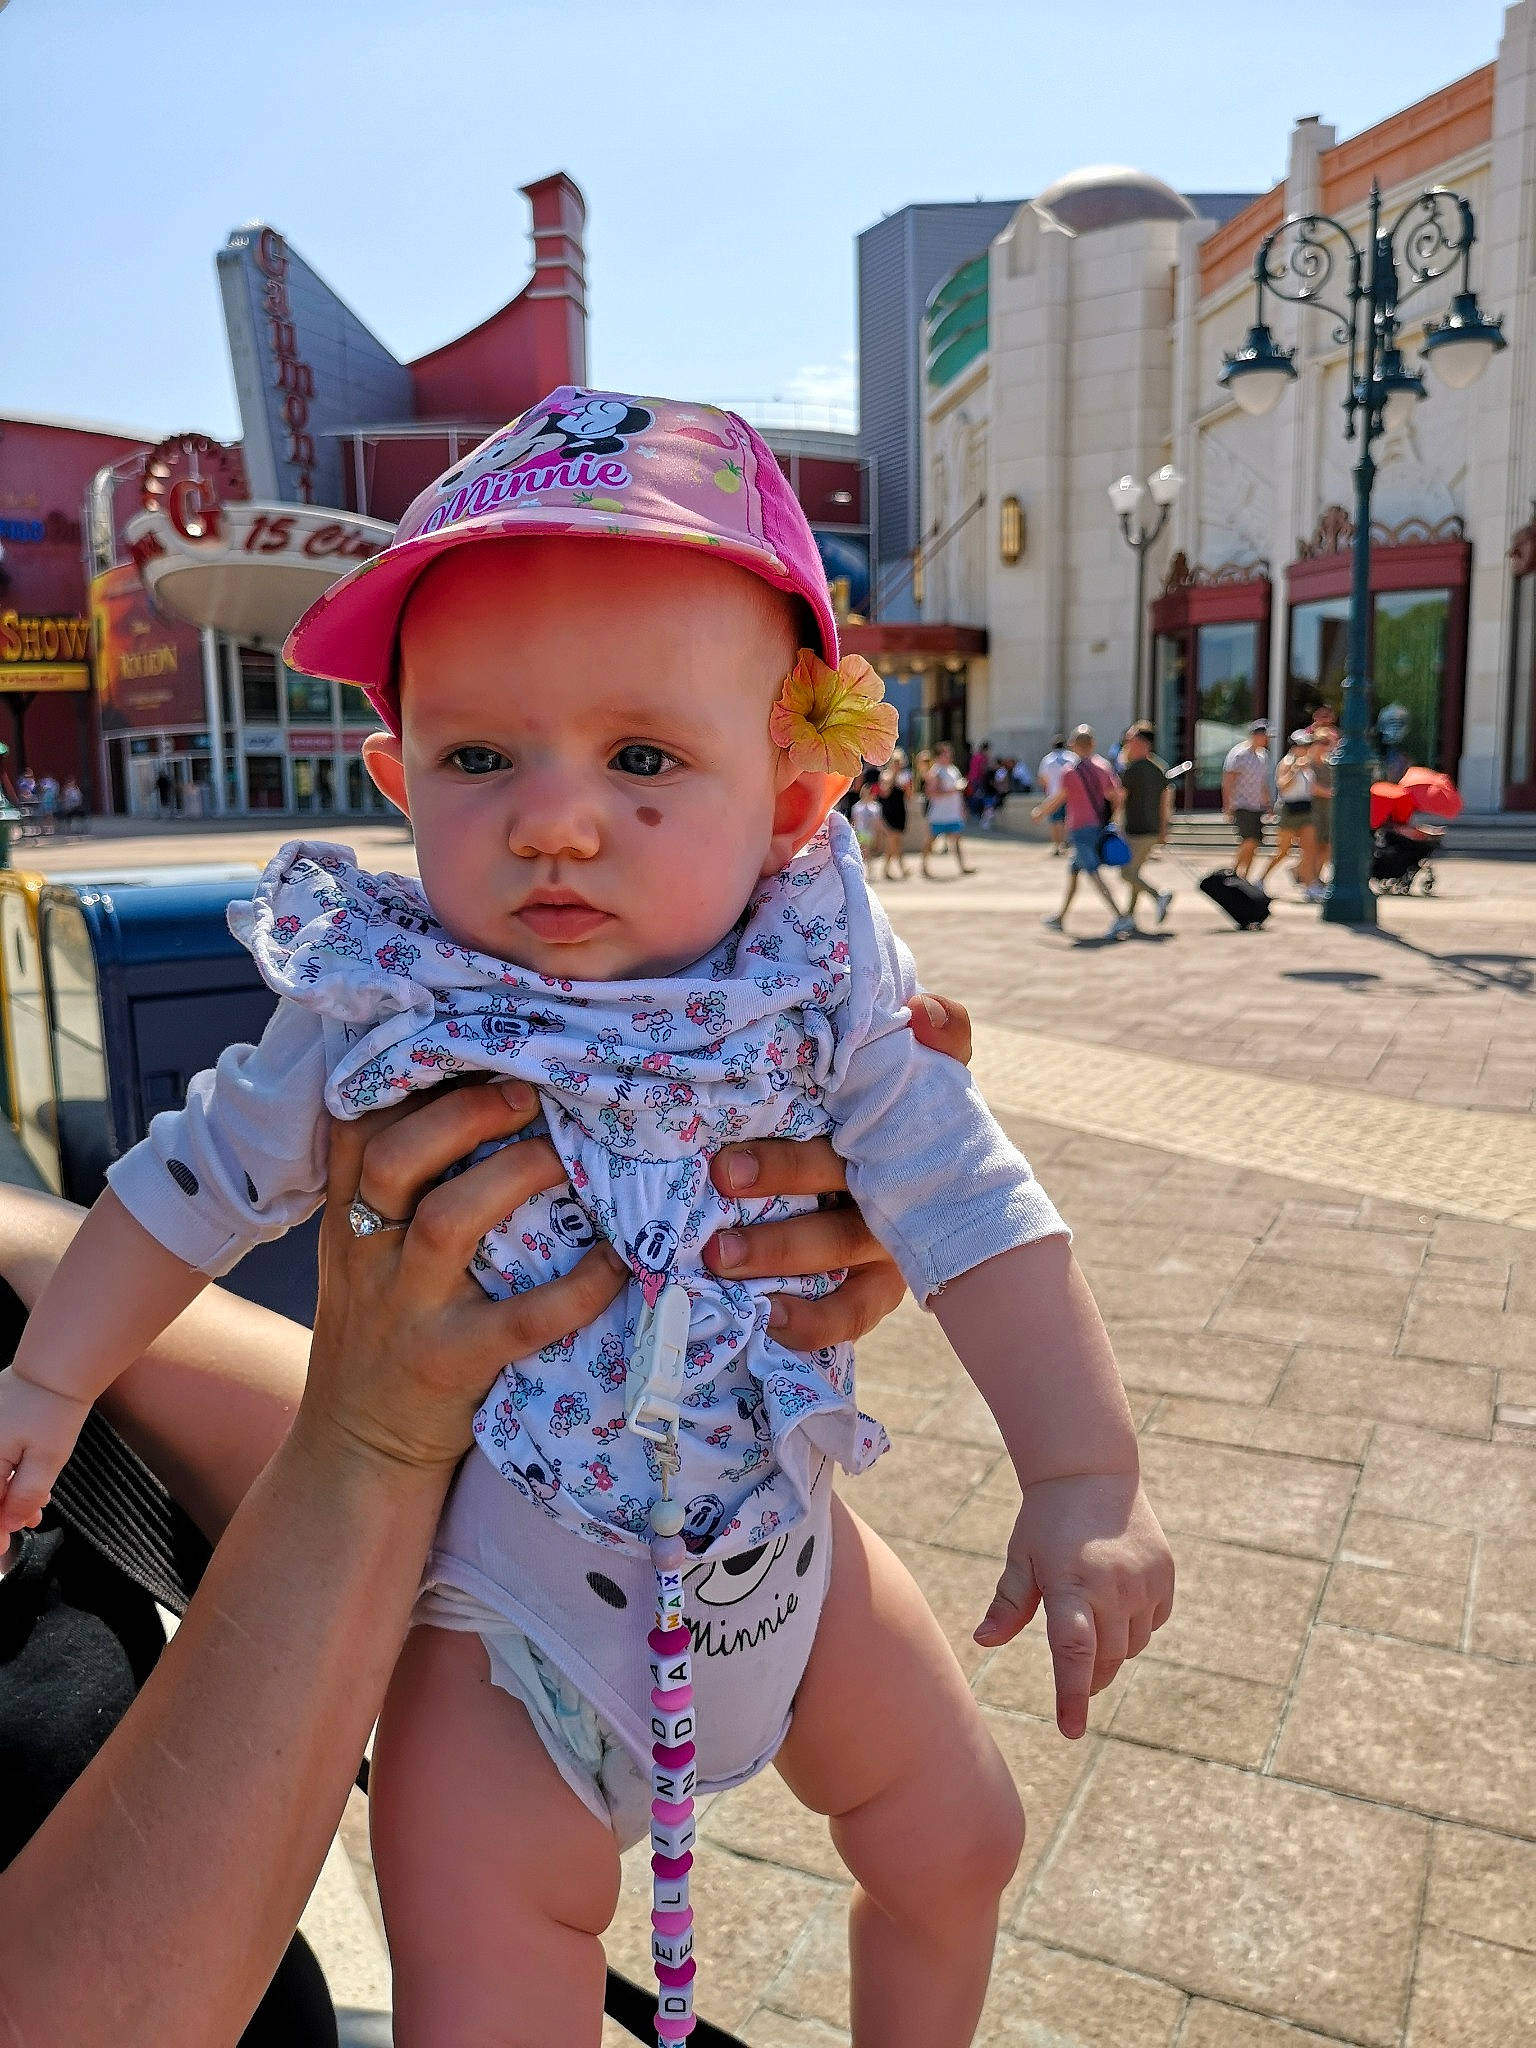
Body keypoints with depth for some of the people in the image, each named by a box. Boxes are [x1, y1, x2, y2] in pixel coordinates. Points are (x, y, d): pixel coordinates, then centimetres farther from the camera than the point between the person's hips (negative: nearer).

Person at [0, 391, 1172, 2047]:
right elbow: (208, 1176, -3)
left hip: (772, 1533, 3)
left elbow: (970, 1213, -15)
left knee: (960, 1841, 19)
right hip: (501, 1580, -2)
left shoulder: (826, 996, -18)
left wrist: (1084, 1478, -20)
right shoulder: (378, 1012, -20)